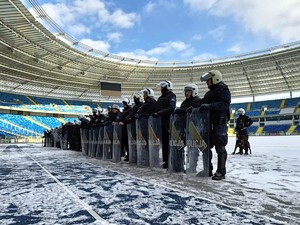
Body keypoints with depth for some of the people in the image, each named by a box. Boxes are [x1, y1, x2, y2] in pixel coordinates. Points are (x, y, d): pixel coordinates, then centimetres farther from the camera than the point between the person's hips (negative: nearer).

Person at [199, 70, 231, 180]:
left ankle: (221, 172, 8)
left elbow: (224, 105, -18)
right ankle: (208, 170, 22)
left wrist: (209, 106, -28)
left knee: (220, 148, -2)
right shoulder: (209, 93, 24)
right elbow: (203, 103, 22)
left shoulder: (223, 90, -3)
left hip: (219, 123, -8)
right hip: (208, 123, 9)